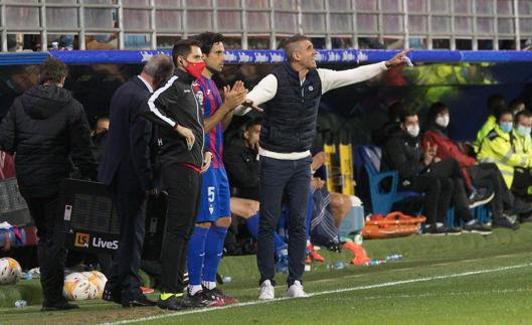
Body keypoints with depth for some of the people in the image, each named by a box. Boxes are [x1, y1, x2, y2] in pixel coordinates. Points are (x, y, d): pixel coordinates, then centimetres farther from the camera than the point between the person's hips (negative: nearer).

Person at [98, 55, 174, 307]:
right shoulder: (142, 99, -20)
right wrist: (149, 182, -17)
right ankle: (129, 290, 2)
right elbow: (140, 145, -22)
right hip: (130, 176, -10)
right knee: (132, 232, -2)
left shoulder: (123, 90, 10)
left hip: (115, 171, 10)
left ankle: (114, 287, 21)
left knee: (129, 232, 17)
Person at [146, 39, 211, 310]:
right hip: (178, 165, -10)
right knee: (177, 229, -11)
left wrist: (205, 151, 17)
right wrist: (179, 128, -23)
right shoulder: (174, 84, -9)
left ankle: (177, 291, 17)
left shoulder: (191, 87, 22)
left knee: (185, 230, 12)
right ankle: (167, 293, -11)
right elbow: (152, 105, -26)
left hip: (192, 167, 10)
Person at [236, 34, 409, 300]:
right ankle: (267, 282, 4)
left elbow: (353, 75, 10)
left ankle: (295, 282, 7)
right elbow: (251, 98, -32)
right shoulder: (276, 80, -16)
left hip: (301, 160, 5)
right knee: (268, 222, -2)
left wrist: (386, 65, 7)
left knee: (298, 222, 2)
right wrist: (247, 103, -56)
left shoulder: (318, 78, 2)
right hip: (274, 160, -5)